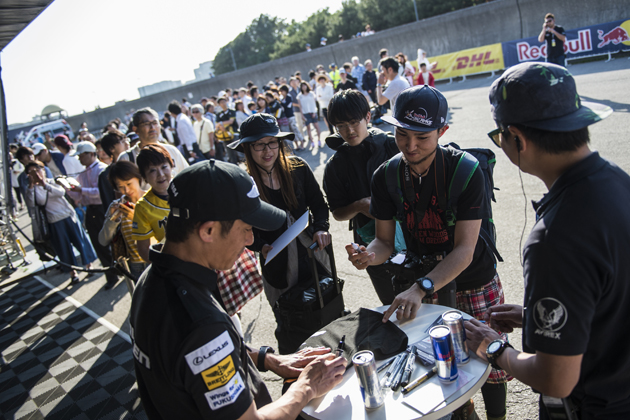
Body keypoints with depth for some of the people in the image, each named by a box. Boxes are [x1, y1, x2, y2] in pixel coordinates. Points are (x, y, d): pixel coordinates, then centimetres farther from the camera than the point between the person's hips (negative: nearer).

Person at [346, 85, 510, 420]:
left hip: (474, 282, -3)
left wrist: (421, 288, -40)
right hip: (423, 282, 3)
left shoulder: (465, 171, -24)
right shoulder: (386, 176, -12)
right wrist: (370, 255, -30)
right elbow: (385, 240, -6)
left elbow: (465, 250, -27)